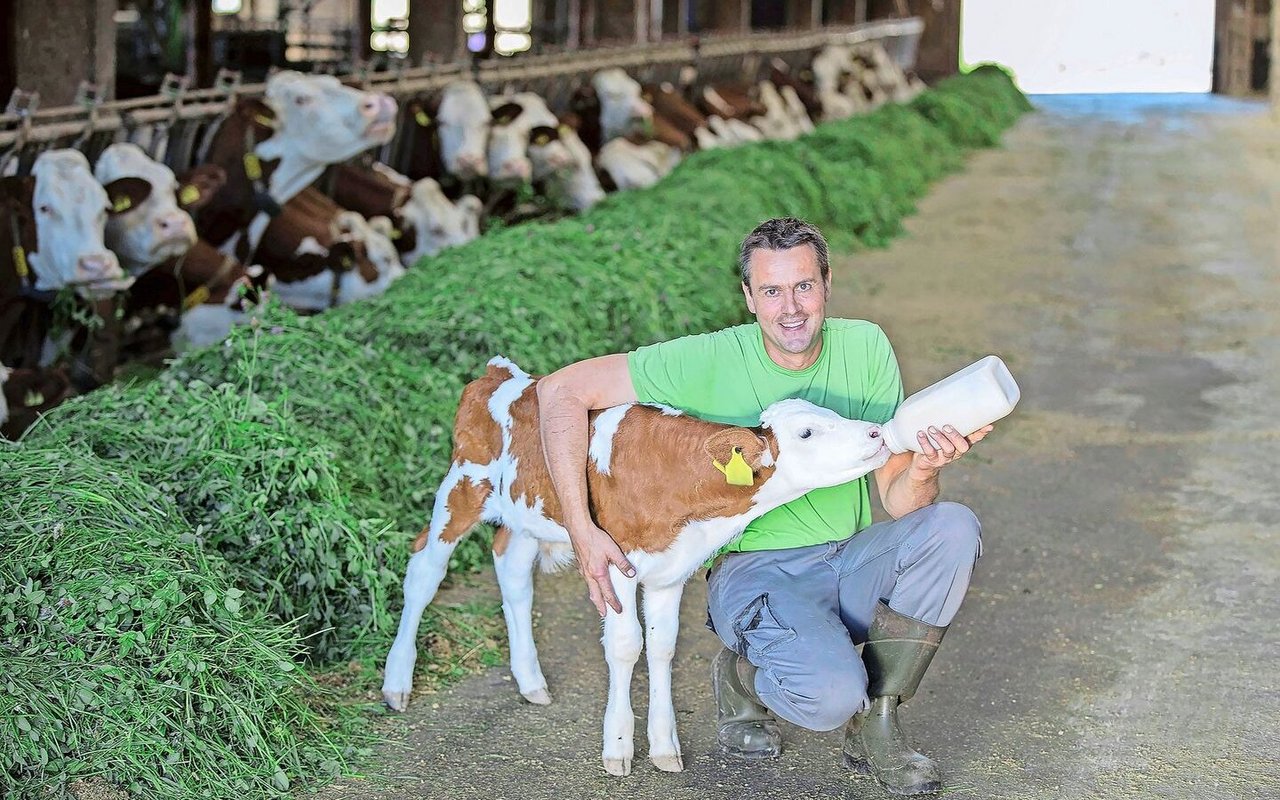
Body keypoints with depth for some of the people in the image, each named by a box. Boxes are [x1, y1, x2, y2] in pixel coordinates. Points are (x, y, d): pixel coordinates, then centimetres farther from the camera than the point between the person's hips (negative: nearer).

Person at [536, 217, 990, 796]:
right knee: (829, 694, -33)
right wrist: (583, 533, -20)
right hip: (756, 569, -4)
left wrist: (923, 472, -30)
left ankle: (875, 726, -8)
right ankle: (742, 675, 6)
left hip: (851, 564, 4)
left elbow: (896, 499, -4)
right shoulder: (712, 362, -13)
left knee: (953, 527, -25)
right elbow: (562, 391, -14)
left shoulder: (865, 347, -4)